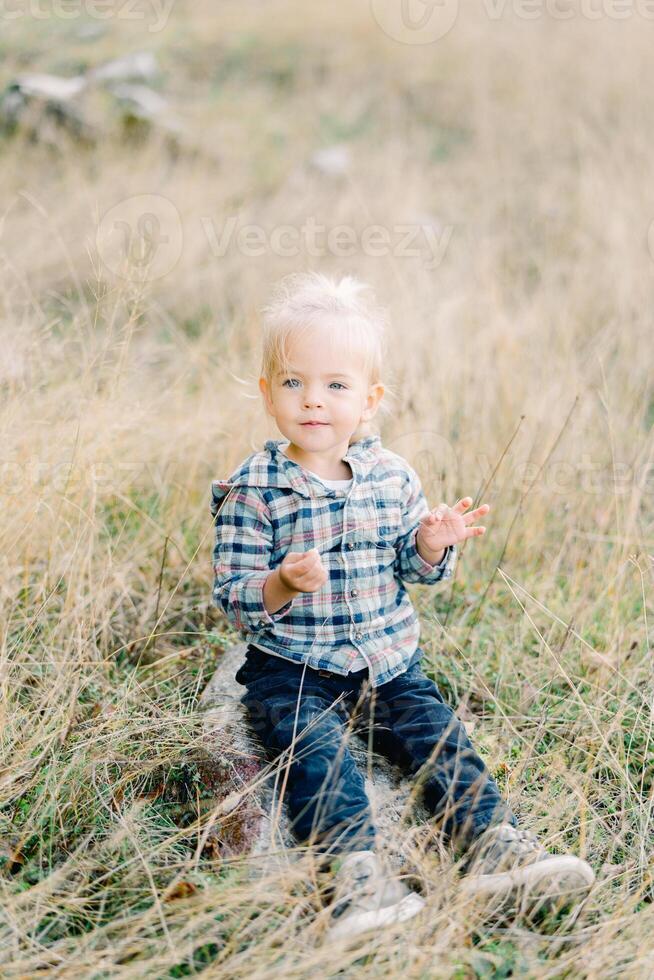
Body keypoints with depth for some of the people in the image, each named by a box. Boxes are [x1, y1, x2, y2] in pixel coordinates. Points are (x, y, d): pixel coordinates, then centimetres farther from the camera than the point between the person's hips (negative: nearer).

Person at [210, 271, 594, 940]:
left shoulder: (393, 477, 3)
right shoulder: (252, 489, -9)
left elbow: (414, 569, 13)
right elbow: (232, 598, -10)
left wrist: (432, 547, -10)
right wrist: (281, 585, -31)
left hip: (388, 661, 4)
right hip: (292, 670, -3)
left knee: (439, 734, -14)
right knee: (315, 749, -26)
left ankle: (495, 845, -18)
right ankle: (355, 872, -37)